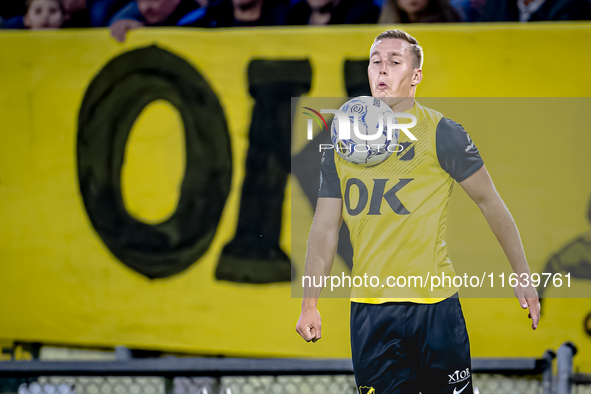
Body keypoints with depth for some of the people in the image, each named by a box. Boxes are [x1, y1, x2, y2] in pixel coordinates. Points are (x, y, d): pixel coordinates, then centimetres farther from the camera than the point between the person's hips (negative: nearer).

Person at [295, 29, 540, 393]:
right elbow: (325, 229, 13)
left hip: (434, 305, -3)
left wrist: (523, 277, 5)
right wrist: (310, 304, 9)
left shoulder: (440, 133, -2)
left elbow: (490, 202, 4)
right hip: (368, 309, 3)